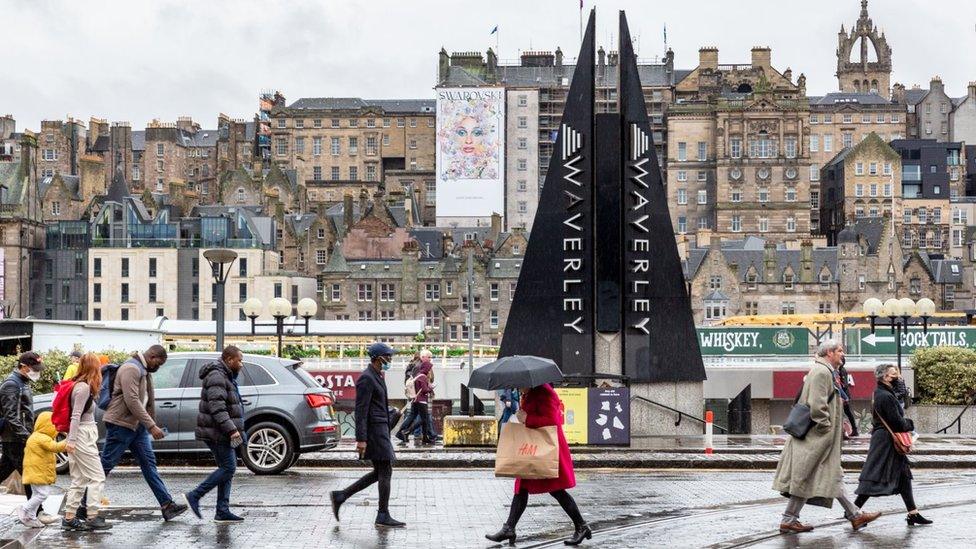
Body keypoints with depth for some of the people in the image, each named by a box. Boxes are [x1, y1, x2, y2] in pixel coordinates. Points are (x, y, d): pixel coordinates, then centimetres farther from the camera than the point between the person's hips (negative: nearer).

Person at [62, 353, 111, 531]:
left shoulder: (78, 385, 14)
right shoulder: (84, 387, -14)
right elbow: (76, 416, -18)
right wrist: (72, 440, -21)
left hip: (79, 437, 9)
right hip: (83, 437, -9)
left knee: (79, 480, 11)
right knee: (97, 477, -5)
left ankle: (69, 518, 12)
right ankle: (92, 517, -5)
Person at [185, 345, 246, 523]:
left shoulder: (225, 376, 19)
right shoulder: (217, 376, -15)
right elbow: (217, 407, -25)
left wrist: (233, 429, 24)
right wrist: (231, 429, -28)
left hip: (222, 433, 11)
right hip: (217, 433, -11)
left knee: (227, 469, 7)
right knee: (228, 467, -11)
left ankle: (222, 512, 7)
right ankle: (194, 496, -7)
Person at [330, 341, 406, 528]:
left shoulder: (377, 376, 16)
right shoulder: (366, 378, -15)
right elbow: (361, 410, -19)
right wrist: (361, 439, -22)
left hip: (380, 430, 10)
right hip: (374, 430, -10)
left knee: (379, 473, 12)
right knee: (385, 472, -5)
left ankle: (340, 496, 14)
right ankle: (383, 516, 1)